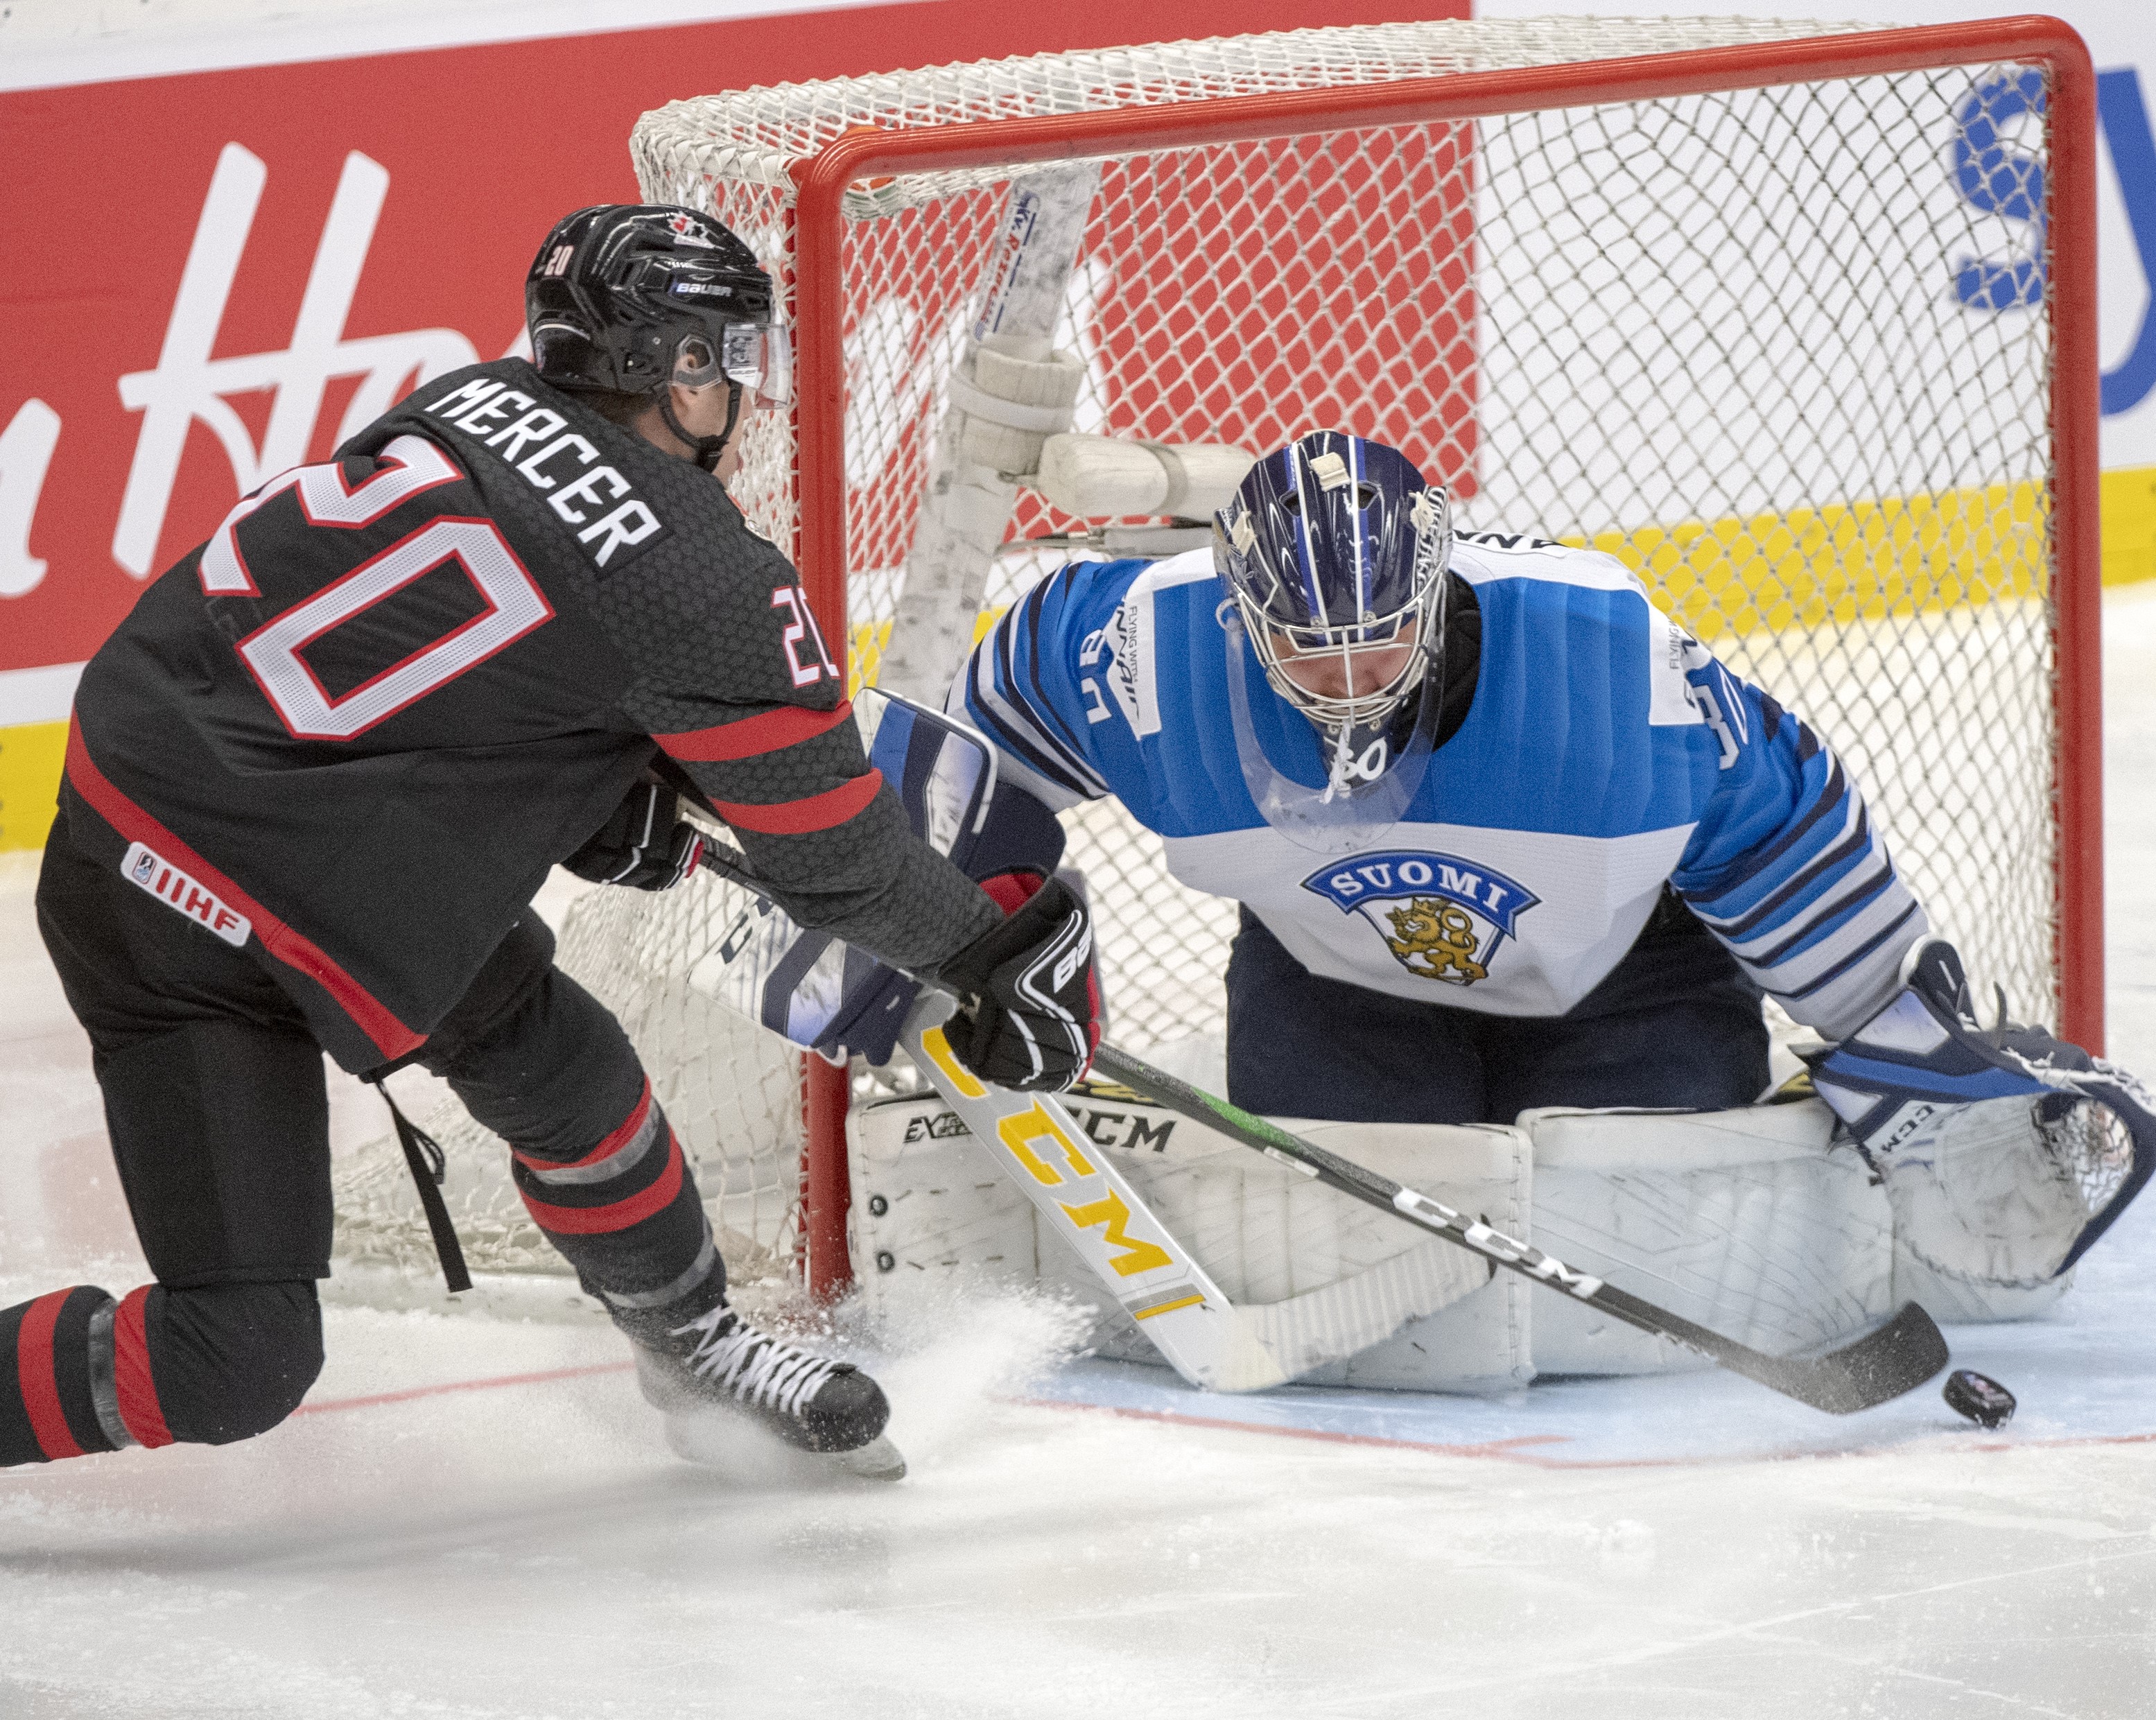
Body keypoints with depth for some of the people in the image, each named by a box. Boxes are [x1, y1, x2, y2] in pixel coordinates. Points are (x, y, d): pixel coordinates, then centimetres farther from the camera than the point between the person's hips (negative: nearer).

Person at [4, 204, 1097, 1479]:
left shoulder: (479, 403, 5)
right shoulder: (704, 584, -16)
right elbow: (838, 856, -3)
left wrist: (606, 790, 17)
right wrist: (995, 955, 12)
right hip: (187, 929, -9)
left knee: (559, 1064, 20)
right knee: (236, 1365, -9)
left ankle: (696, 1349, 39)